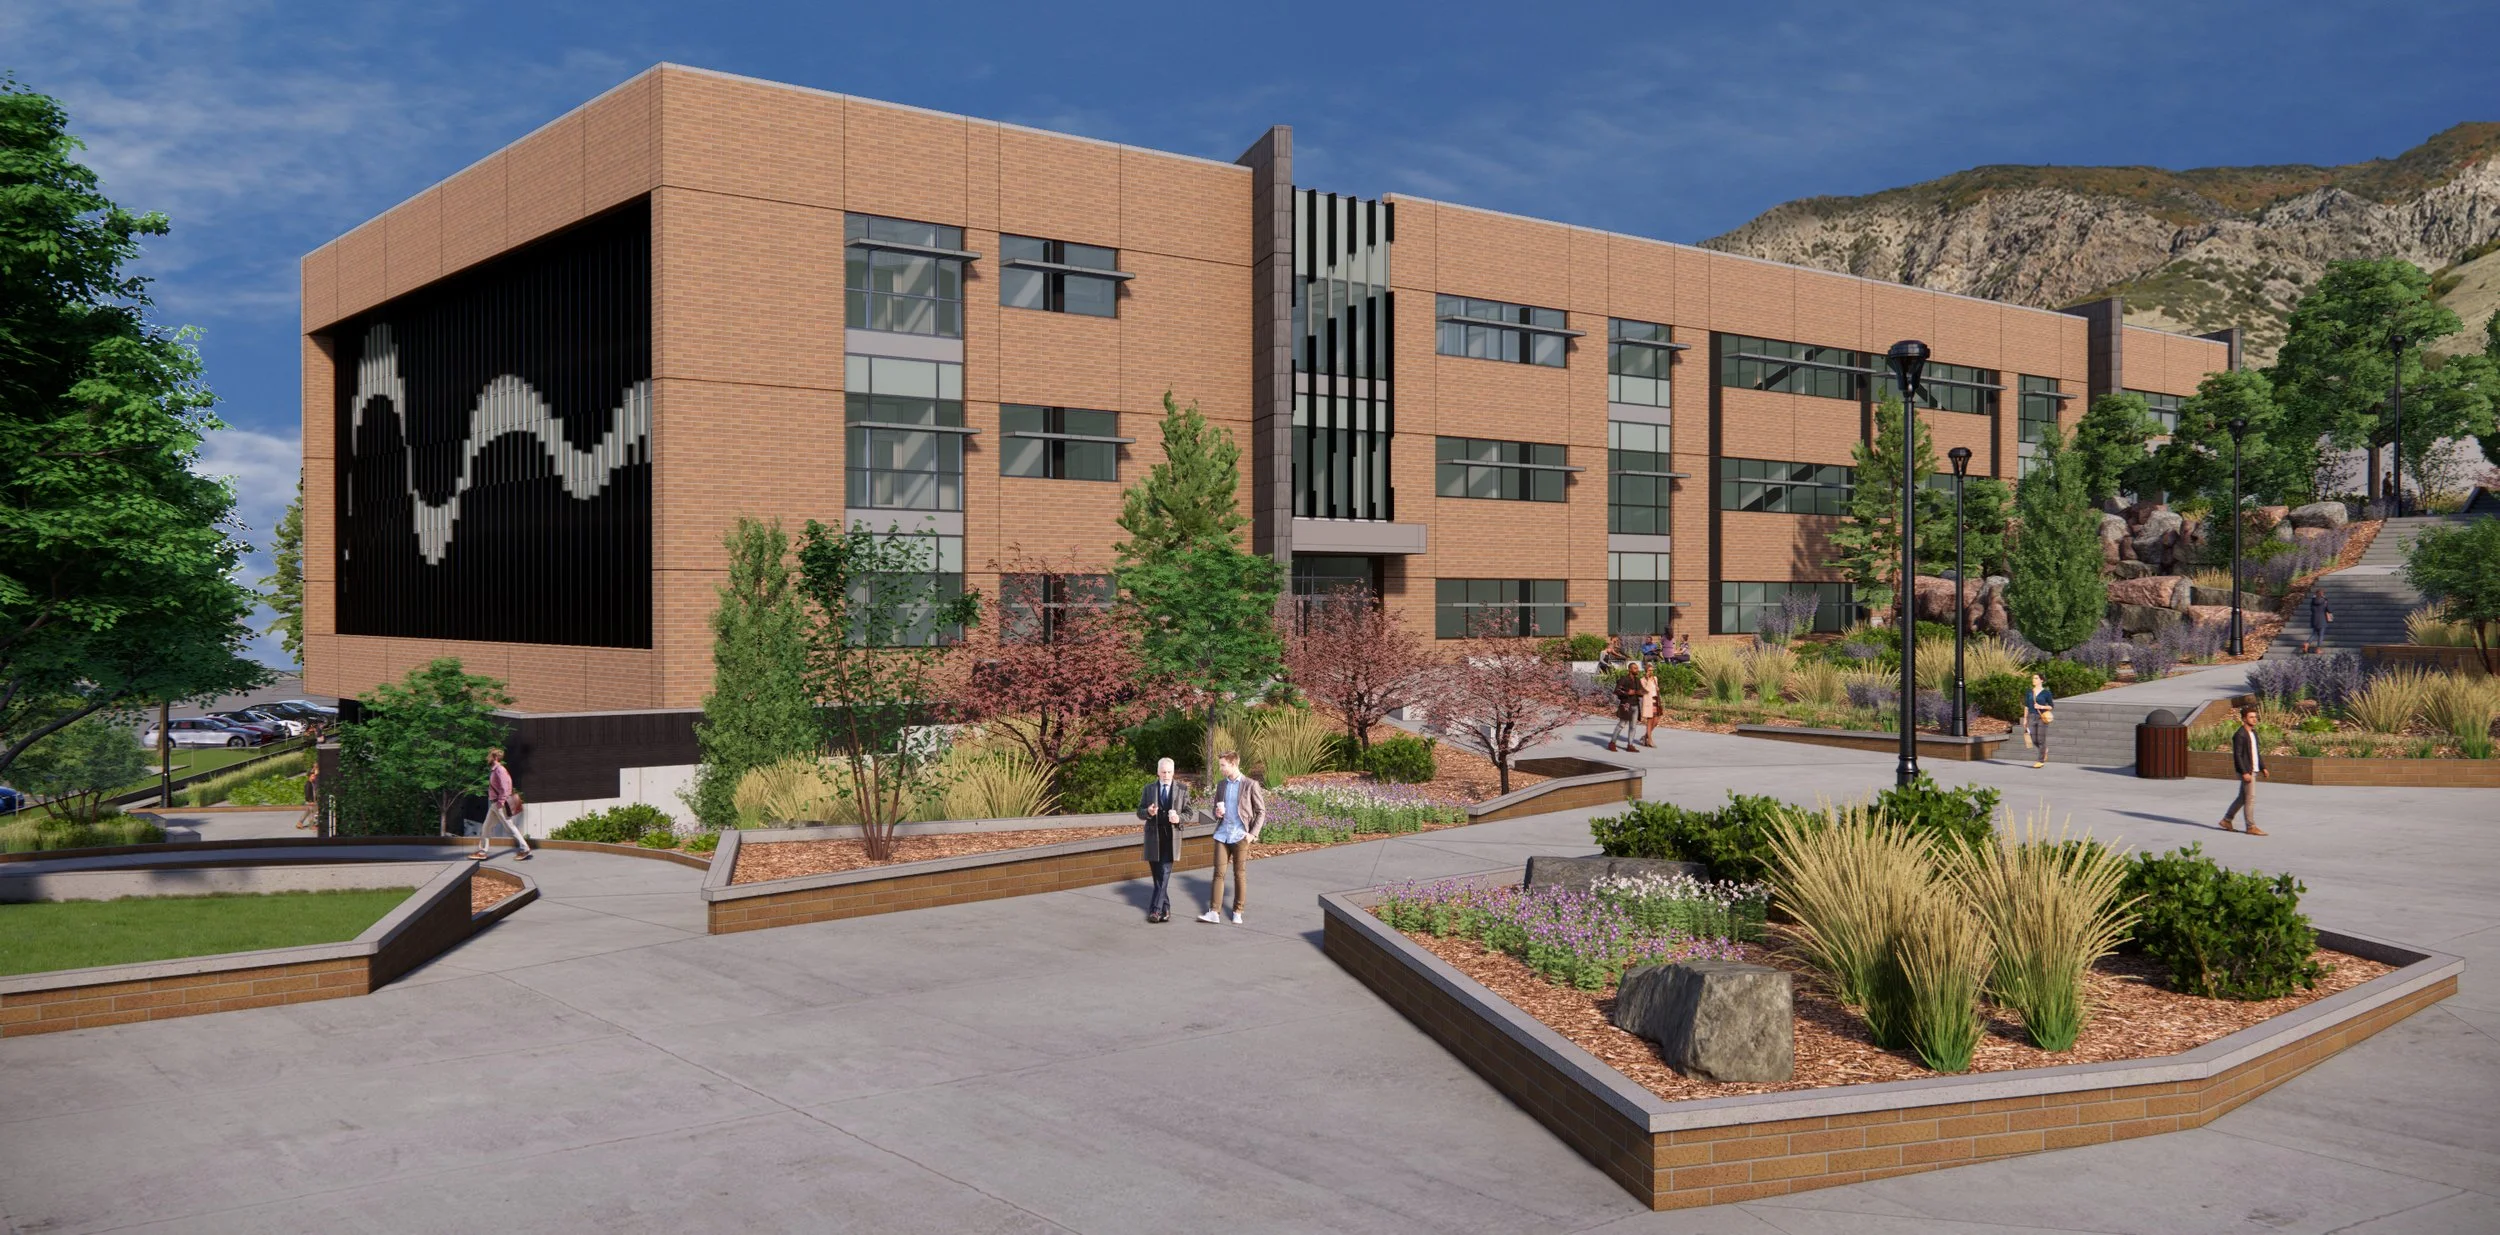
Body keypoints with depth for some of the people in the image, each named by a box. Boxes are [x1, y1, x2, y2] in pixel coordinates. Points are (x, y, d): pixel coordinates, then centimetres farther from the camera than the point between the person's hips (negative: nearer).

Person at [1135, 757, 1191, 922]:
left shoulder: (1182, 789, 5)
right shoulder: (1149, 789, 8)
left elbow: (1188, 812, 6)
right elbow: (1139, 812, 8)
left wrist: (1179, 818, -16)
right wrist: (1148, 812, -15)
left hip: (1171, 837, -2)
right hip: (1153, 837, 2)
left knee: (1165, 874, -12)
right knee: (1158, 876, 5)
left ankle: (1155, 909, -11)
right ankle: (1166, 908, 15)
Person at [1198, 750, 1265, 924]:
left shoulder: (1250, 785, -5)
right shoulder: (1221, 785, 11)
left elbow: (1261, 811, -2)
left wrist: (1253, 833, -11)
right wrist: (1217, 813, -3)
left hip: (1240, 836, -4)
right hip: (1222, 835, 4)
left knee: (1239, 874, 4)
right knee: (1219, 872, 0)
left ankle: (1237, 912, 13)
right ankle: (1214, 911, -1)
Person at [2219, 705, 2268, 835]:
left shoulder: (2253, 733, 14)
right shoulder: (2239, 735, -14)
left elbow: (2257, 752, 20)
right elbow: (2237, 755, -18)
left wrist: (2263, 767, 13)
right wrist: (2244, 772, -22)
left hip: (2253, 770, 9)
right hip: (2246, 771, -9)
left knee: (2243, 798, 14)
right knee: (2250, 798, -6)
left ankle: (2226, 820, 23)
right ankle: (2251, 827, -1)